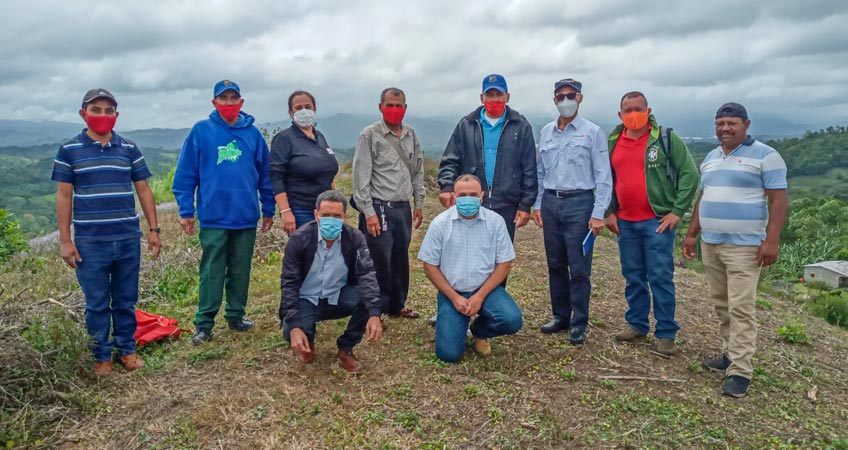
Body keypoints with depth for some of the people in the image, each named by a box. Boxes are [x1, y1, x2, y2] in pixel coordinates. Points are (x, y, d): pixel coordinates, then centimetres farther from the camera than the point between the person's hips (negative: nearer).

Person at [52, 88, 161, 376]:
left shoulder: (129, 149, 6)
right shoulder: (69, 150, 1)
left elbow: (143, 190, 9)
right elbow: (64, 197, 1)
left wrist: (154, 229, 4)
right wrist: (65, 240, -3)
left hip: (128, 239, 2)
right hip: (89, 242, -2)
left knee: (126, 300, 11)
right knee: (97, 304, 7)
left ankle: (127, 349, 25)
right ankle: (102, 356, 21)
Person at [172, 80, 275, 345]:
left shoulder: (252, 133, 5)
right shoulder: (201, 131, -1)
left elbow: (265, 174, 8)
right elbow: (186, 174, -1)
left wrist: (269, 209, 9)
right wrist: (185, 211, -4)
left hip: (247, 216, 2)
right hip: (213, 216, -2)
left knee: (241, 271, 12)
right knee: (212, 272, 3)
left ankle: (236, 316, 27)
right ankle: (204, 323, 14)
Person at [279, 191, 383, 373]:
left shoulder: (355, 238, -16)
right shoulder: (299, 239, -19)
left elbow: (366, 275, -25)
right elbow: (289, 284, -19)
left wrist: (374, 314, -42)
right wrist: (294, 327, -30)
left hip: (339, 297, 2)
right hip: (306, 300, -1)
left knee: (368, 299, -28)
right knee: (294, 334, -30)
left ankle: (346, 349, -2)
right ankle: (308, 341, 12)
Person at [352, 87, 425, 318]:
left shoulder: (411, 135, 11)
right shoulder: (370, 135, -6)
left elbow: (417, 171, 19)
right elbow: (361, 176, -10)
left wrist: (418, 204, 16)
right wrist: (368, 212, -15)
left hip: (403, 208, 6)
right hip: (378, 208, -5)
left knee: (401, 259, 13)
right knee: (379, 261, -3)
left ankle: (397, 305, 28)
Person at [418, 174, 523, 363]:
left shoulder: (495, 221, -5)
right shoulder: (440, 223, -7)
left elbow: (504, 264, -3)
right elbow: (430, 266, -3)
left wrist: (480, 296, -13)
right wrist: (454, 297, -12)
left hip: (486, 289, 1)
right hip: (451, 292, -1)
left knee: (512, 320, -26)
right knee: (448, 353, -15)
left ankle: (479, 330, 9)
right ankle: (458, 326, 22)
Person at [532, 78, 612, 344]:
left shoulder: (593, 132, -2)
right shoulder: (546, 132, 11)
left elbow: (603, 176, -4)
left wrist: (598, 214, -10)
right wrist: (537, 205, 10)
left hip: (579, 203, -4)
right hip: (550, 203, 5)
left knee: (579, 268, -2)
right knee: (556, 264, 11)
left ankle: (579, 324, 9)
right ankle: (560, 316, 24)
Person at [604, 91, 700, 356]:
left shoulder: (666, 139, -3)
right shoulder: (612, 142, 9)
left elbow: (690, 174, -4)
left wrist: (677, 211, -9)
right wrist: (609, 212, 7)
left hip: (657, 221, -4)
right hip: (625, 222, 4)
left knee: (660, 277, -1)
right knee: (633, 277, 12)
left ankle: (666, 333, 9)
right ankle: (636, 324, 25)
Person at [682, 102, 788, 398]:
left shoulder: (764, 155, -5)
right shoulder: (710, 158, 15)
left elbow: (779, 200, -10)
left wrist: (772, 240, -18)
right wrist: (691, 235, 16)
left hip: (744, 246, -7)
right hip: (711, 244, 7)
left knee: (741, 308, -8)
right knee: (721, 305, 11)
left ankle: (740, 371, -4)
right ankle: (730, 354, 23)